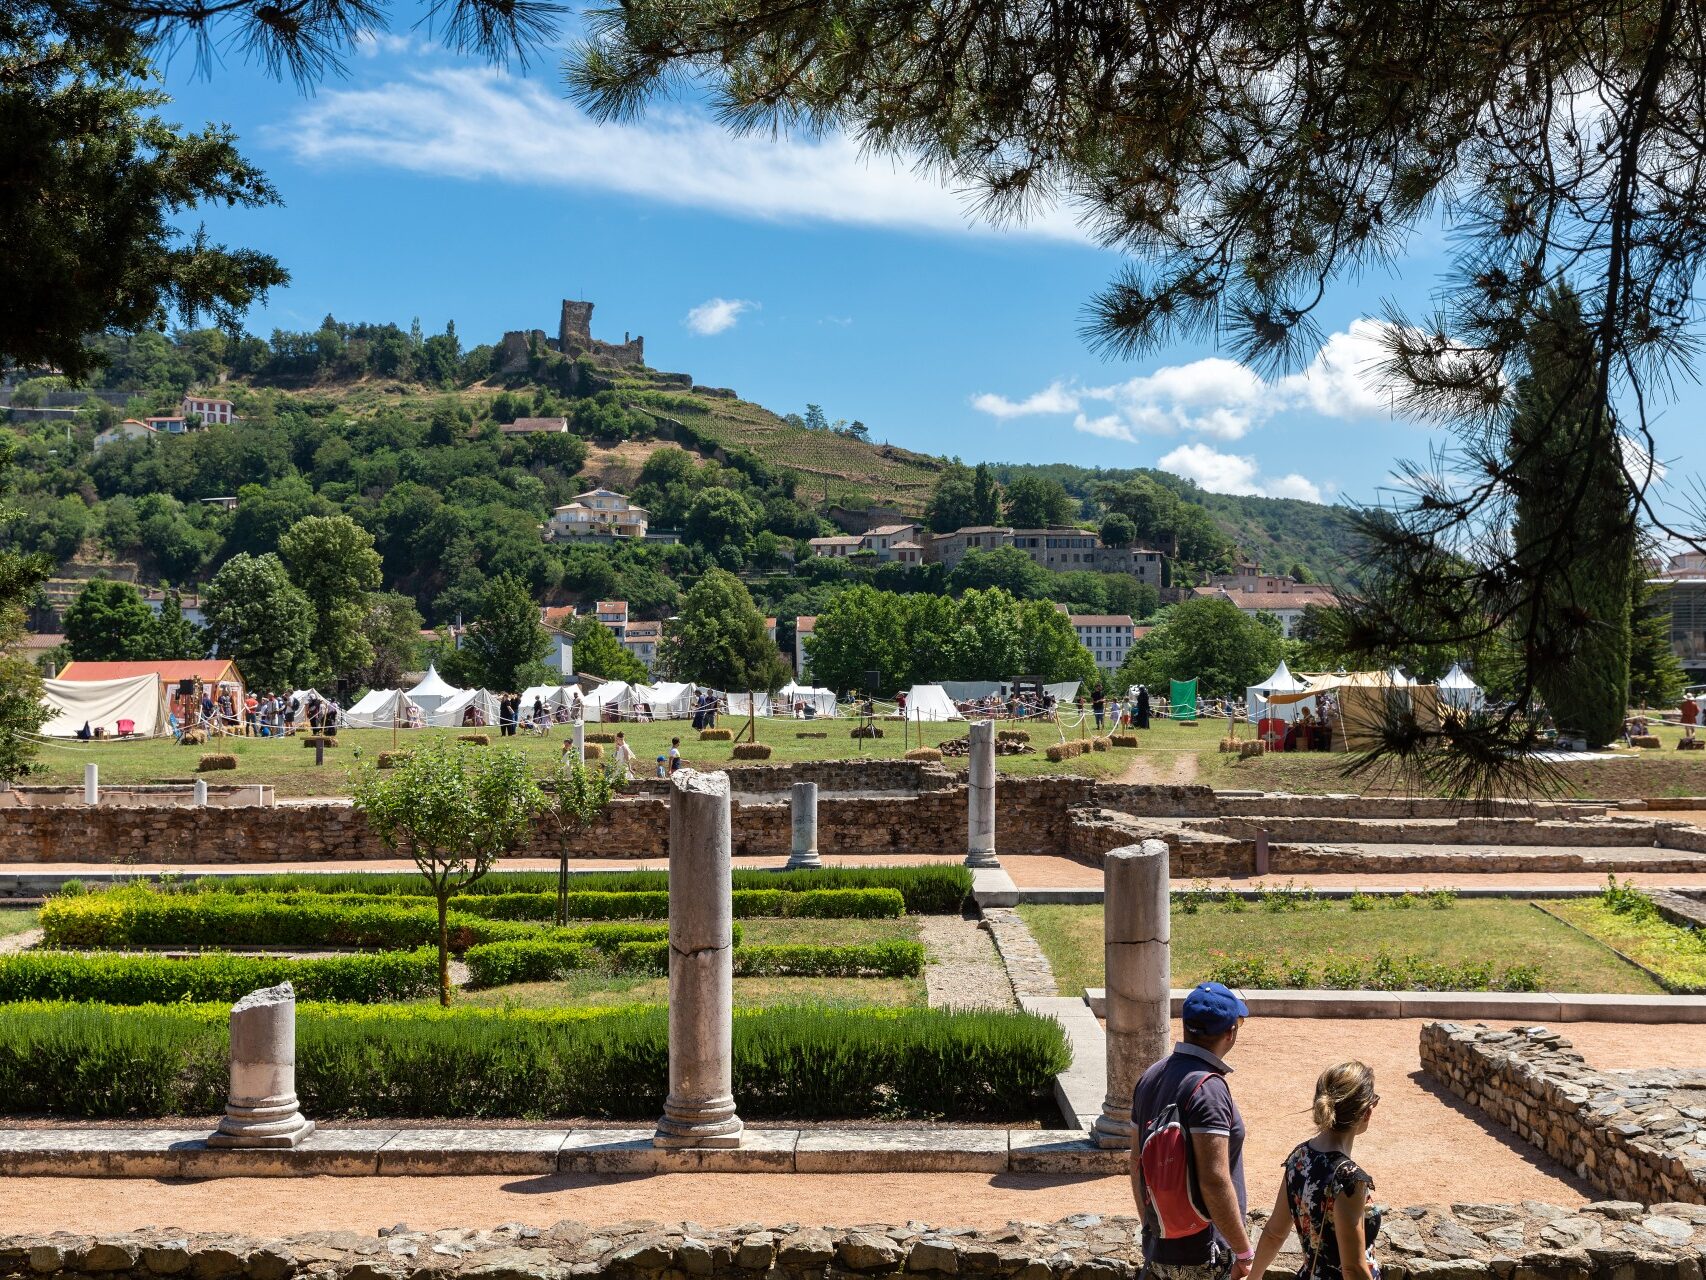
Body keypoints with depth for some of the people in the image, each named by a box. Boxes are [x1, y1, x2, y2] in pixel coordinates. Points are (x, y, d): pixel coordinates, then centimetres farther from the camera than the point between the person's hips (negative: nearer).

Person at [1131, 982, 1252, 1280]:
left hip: (1156, 1246, 8)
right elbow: (1214, 1180, -25)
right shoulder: (1208, 1088, -21)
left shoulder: (1151, 1077, 5)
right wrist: (1243, 1252, -16)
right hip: (1202, 1256, -8)